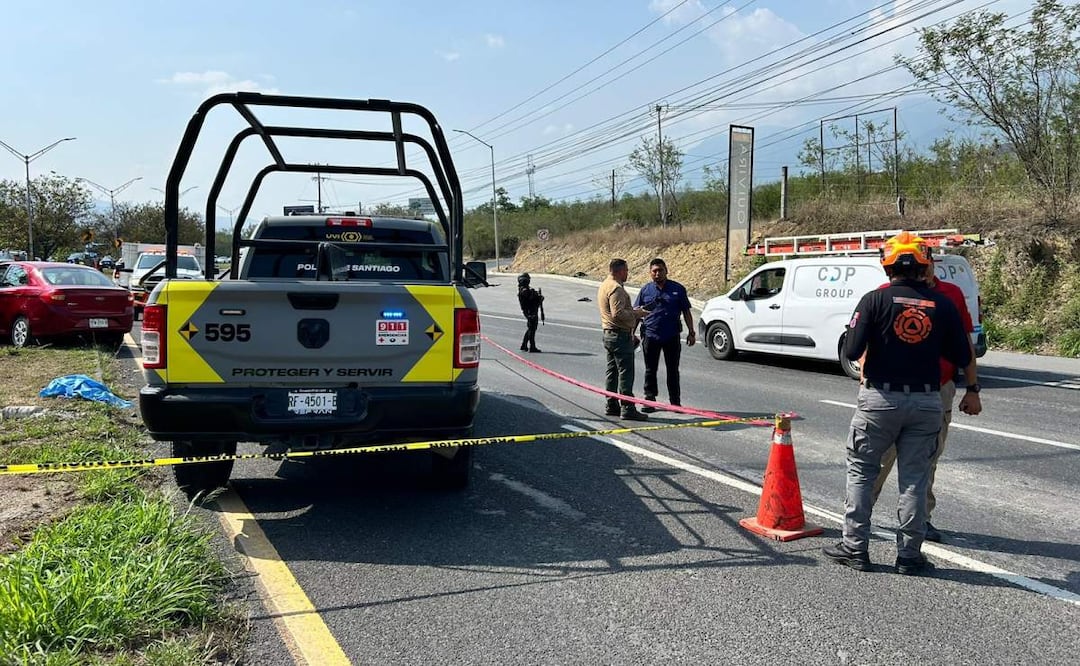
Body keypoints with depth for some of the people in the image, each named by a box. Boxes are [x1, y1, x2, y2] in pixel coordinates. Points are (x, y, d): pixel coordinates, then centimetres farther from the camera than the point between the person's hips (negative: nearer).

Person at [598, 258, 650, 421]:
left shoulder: (604, 285, 17)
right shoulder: (616, 288, -17)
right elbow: (618, 313, -25)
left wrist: (632, 310, 17)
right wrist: (637, 313, -13)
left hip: (608, 334, 11)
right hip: (620, 335, -11)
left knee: (612, 371, 14)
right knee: (625, 372, -9)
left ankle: (611, 406, 19)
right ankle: (628, 408, -8)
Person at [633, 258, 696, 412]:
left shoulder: (678, 289, 3)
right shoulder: (645, 290, 5)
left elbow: (686, 312, 7)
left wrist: (691, 333, 2)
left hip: (672, 336, 0)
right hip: (650, 335, 1)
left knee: (673, 370, 7)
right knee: (650, 370, 6)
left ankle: (675, 401, 16)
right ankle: (649, 400, 16)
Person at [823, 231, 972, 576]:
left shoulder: (875, 300, -9)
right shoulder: (943, 304, 0)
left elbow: (852, 351, -13)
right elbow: (961, 357, 3)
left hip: (880, 399, -2)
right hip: (927, 401, 2)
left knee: (861, 470, 10)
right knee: (915, 478, 10)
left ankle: (855, 547, 12)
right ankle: (909, 554, 15)